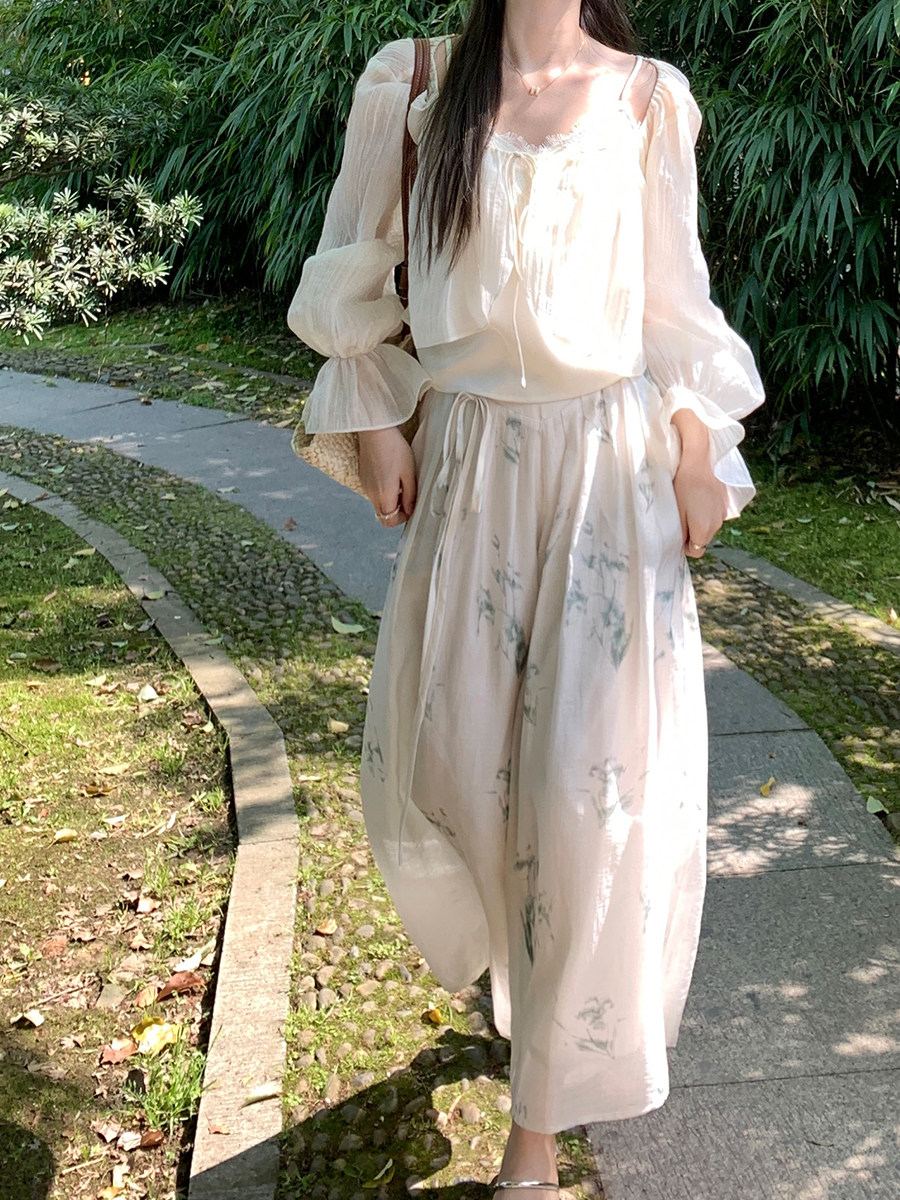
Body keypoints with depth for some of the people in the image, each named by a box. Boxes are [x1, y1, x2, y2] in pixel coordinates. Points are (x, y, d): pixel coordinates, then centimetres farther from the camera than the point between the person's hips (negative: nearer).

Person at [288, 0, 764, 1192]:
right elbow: (350, 277, 10)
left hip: (611, 464, -1)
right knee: (440, 764, 4)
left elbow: (676, 298, 8)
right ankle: (522, 966, 39)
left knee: (596, 776, -3)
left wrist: (699, 453, 0)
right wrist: (376, 424, 1)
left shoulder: (649, 96, 5)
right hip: (469, 464, 1)